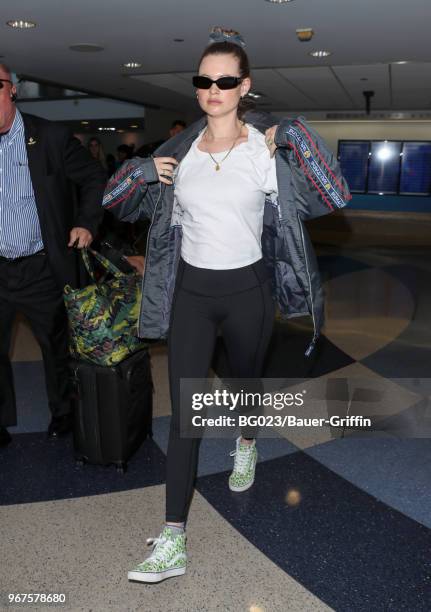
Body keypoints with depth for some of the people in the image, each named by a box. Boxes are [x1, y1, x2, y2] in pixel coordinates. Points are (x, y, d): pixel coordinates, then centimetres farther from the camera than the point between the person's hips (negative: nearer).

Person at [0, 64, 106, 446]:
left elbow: (94, 178, 3)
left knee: (56, 344, 14)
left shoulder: (51, 138, -6)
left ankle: (62, 411, 37)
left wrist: (86, 223, -4)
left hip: (41, 269, -2)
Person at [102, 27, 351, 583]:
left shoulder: (267, 147, -5)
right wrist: (143, 171, -10)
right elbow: (114, 200, 9)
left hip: (246, 291, -1)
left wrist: (299, 138, -19)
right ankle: (172, 543, 5)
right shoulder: (179, 151, 3)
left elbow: (334, 198, -13)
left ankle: (246, 445, 57)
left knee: (245, 382, 21)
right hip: (191, 291, 2)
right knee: (183, 412, -3)